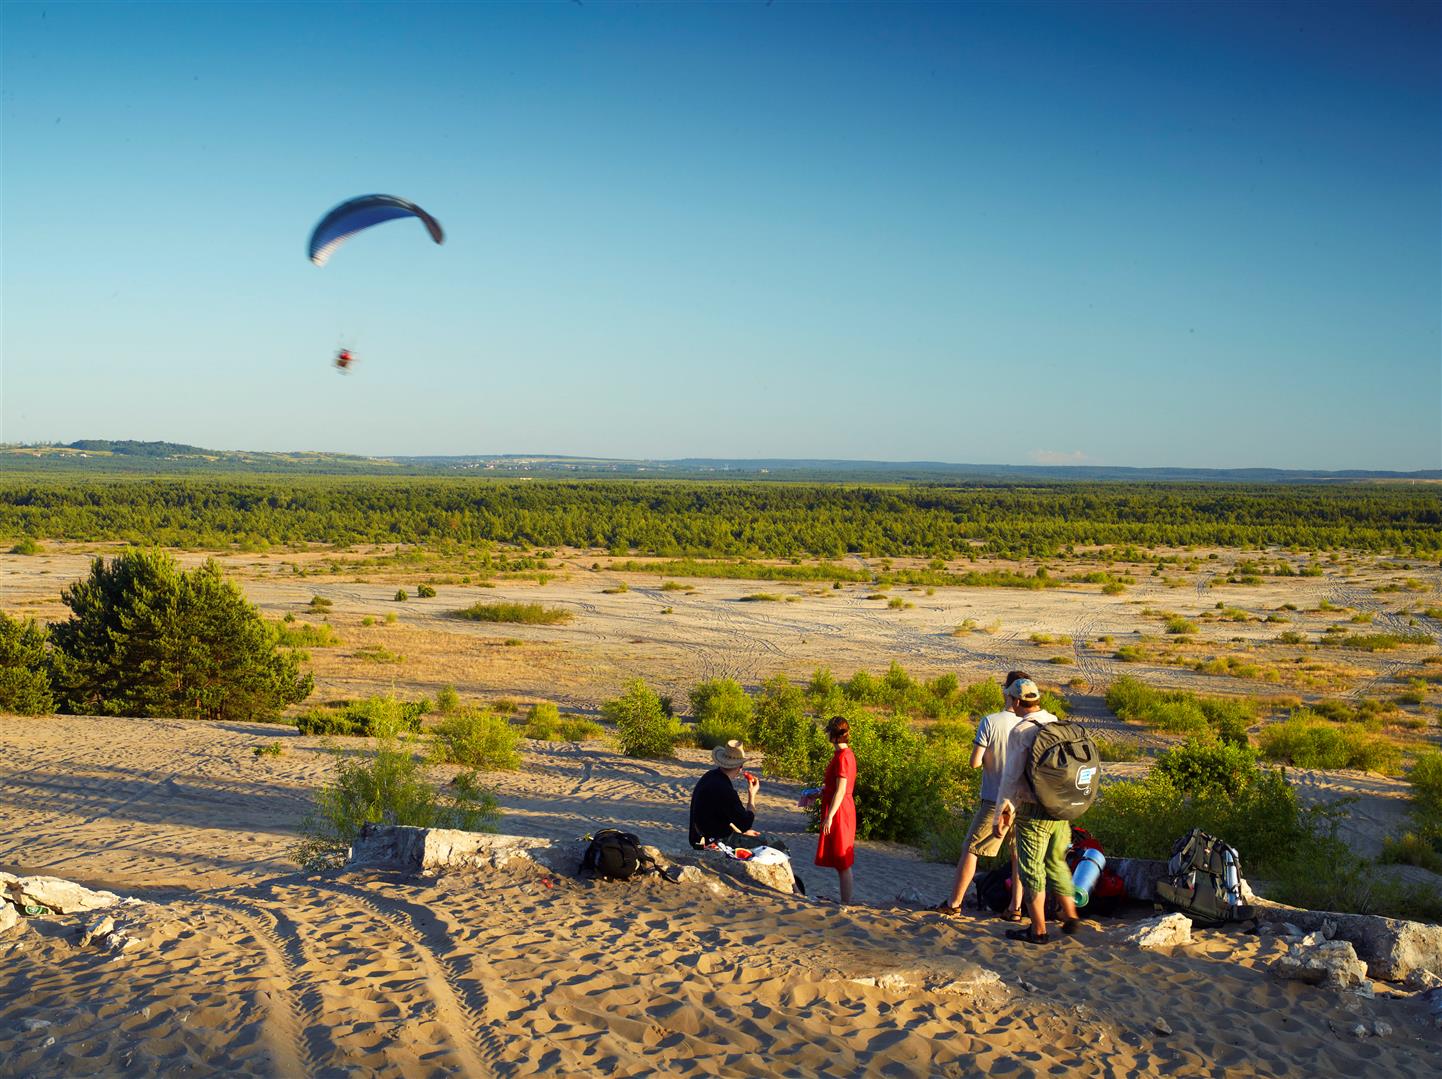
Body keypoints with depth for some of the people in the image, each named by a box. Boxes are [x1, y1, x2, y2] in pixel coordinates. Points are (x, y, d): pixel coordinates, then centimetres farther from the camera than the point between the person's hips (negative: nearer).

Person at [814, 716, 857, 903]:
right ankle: (845, 901, 18)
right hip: (844, 809, 10)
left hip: (838, 811, -10)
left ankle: (846, 903, -3)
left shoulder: (842, 757, -18)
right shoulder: (847, 754, 11)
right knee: (841, 862, 14)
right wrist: (822, 790, 29)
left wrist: (829, 817, -21)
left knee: (842, 863, -5)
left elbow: (841, 791, -21)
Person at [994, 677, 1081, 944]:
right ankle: (1070, 916, 25)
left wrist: (1000, 816, -10)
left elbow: (1011, 777, -17)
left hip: (1034, 812, -7)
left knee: (1032, 870, 3)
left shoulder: (1021, 731, -14)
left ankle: (1038, 930, 7)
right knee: (1057, 863, 22)